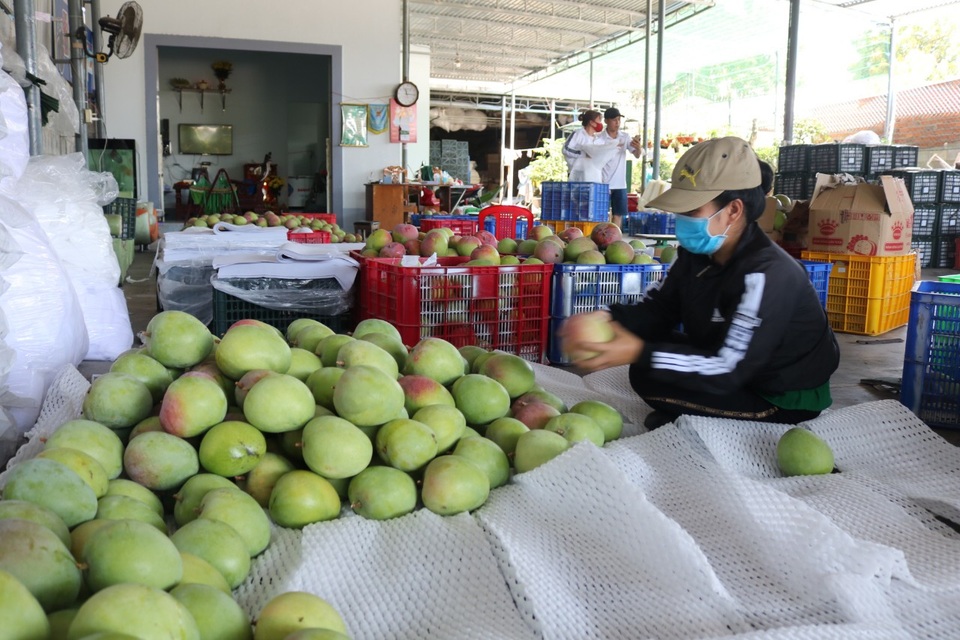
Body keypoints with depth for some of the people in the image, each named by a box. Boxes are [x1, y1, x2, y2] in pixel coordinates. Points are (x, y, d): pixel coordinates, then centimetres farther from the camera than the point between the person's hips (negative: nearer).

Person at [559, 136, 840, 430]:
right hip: (738, 376, 8)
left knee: (649, 379, -19)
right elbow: (657, 308, 0)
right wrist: (609, 319, -22)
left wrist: (638, 353, -40)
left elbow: (727, 371, -34)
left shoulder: (765, 274, -30)